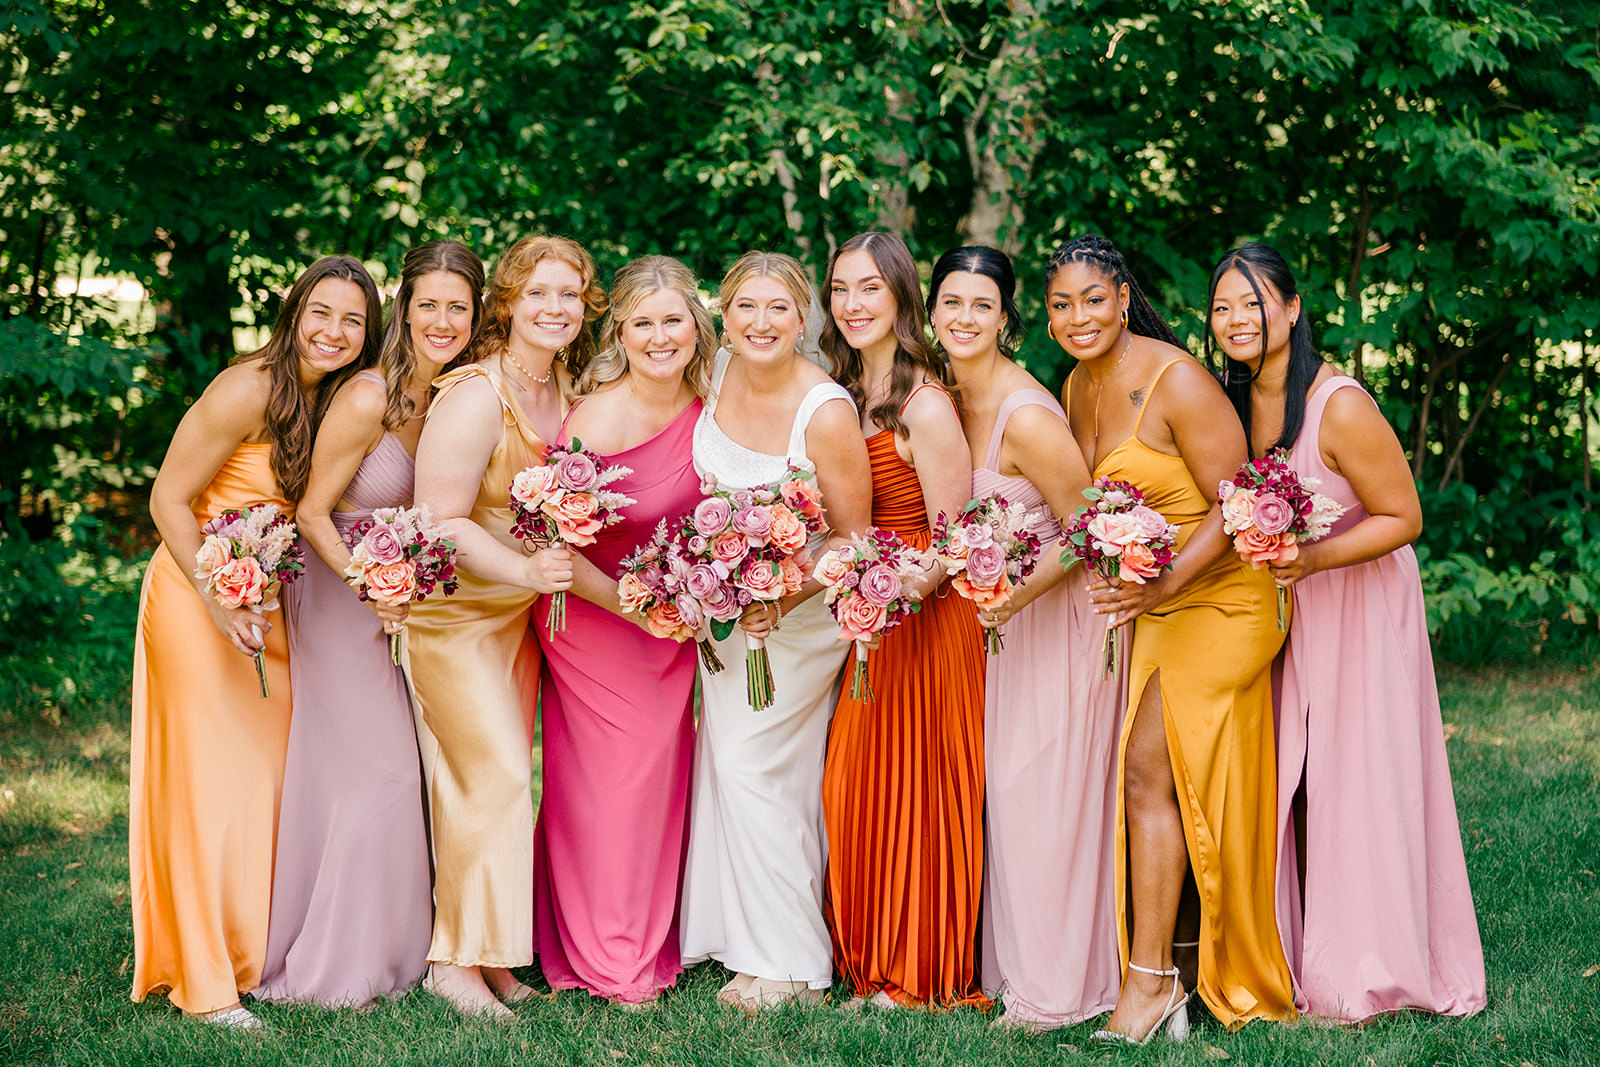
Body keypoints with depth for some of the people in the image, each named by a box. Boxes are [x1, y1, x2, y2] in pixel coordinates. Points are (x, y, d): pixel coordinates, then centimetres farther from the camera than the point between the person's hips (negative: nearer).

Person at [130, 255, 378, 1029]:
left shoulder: (339, 401, 2)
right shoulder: (247, 392, -19)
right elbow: (169, 501, -16)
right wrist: (220, 603, -23)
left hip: (271, 604, 7)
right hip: (197, 594, -7)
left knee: (274, 773, 9)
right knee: (211, 777, -5)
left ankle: (257, 954, 22)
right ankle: (206, 981, 2)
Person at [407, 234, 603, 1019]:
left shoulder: (567, 387, 2)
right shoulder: (478, 395, -21)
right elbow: (442, 521, -23)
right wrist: (524, 570, -33)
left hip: (522, 610, 7)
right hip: (455, 608, -7)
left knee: (502, 776, 9)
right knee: (493, 773, -10)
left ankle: (490, 953, 17)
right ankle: (457, 958, 0)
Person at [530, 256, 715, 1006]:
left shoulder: (704, 404, -4)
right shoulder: (598, 417, -23)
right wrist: (634, 606, -21)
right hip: (593, 619, -5)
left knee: (662, 777, 11)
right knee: (606, 784, 2)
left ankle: (653, 945, 27)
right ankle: (608, 961, 17)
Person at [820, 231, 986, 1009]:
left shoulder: (925, 405, -15)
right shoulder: (844, 395, 9)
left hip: (924, 619, -7)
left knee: (913, 789, 1)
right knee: (856, 786, 10)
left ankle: (923, 973, 14)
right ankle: (869, 959, 23)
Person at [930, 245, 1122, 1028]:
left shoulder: (1027, 416, -23)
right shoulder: (951, 401, 3)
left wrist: (1019, 595, -25)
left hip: (1061, 609, -8)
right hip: (1005, 611, 8)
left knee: (1045, 789, -3)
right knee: (1005, 783, 12)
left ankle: (1058, 991, 8)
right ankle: (1017, 968, 23)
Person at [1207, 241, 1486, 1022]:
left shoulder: (1340, 407, -22)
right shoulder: (1234, 399, 0)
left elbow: (1403, 519, -16)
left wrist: (1314, 560, -27)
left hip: (1359, 603, -6)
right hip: (1282, 609, 6)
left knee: (1356, 778, -3)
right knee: (1286, 782, 7)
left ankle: (1365, 973, 8)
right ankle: (1298, 959, 17)